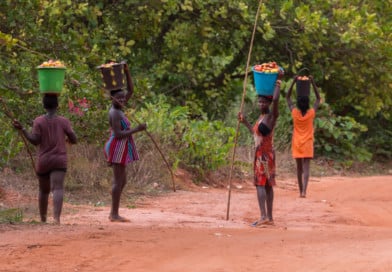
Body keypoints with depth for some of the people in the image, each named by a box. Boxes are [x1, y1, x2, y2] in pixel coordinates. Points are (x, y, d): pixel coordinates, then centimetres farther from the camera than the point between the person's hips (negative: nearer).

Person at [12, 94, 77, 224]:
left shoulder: (39, 121, -1)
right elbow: (74, 140, 3)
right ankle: (56, 217, -37)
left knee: (44, 190, 20)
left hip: (43, 162, 2)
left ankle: (43, 219, 30)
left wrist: (22, 129, -3)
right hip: (59, 161, -2)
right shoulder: (64, 121, 2)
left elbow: (35, 141, -8)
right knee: (57, 189, -16)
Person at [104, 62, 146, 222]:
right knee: (118, 181, -8)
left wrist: (127, 72, 6)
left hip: (120, 149, 10)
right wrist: (136, 130, -22)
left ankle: (113, 213, 14)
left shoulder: (118, 109, 12)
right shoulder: (115, 113, -16)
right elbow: (118, 134, -22)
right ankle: (115, 215, -7)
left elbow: (131, 90, 15)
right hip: (118, 148, -10)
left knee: (122, 181, 12)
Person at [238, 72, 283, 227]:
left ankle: (264, 217, -23)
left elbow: (275, 99, -29)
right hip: (260, 154, 10)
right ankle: (269, 218, 15)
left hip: (265, 154, -10)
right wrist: (244, 122, 28)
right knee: (267, 185, 11)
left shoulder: (272, 116, -11)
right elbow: (255, 132, 32)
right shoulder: (261, 117, 16)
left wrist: (278, 81, -18)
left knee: (260, 183, -15)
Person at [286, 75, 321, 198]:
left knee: (299, 168, 13)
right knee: (306, 168, -10)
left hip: (296, 144, 2)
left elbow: (288, 97, 5)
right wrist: (313, 82, 3)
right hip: (307, 144, -2)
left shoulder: (295, 113, -6)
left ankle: (301, 191, 19)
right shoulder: (311, 113, -8)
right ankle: (304, 191, -25)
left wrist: (293, 82, 1)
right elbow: (318, 98, 5)